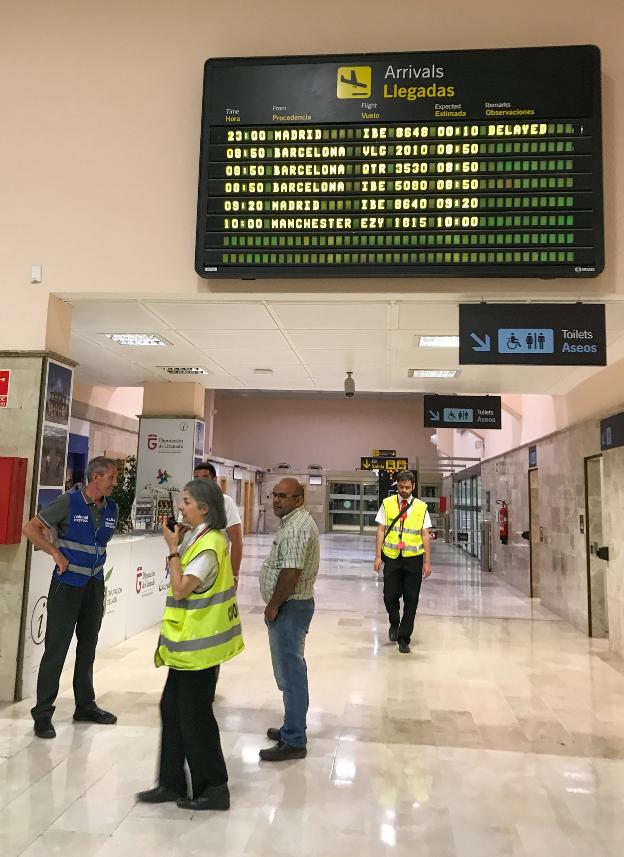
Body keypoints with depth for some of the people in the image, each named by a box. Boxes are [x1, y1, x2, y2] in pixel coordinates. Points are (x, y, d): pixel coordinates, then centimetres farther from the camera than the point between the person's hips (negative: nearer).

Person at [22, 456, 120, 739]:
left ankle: (85, 707, 28)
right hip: (67, 585, -5)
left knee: (87, 647, 15)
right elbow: (31, 528, -10)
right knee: (56, 649, 0)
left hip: (95, 585, 6)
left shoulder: (112, 509, 3)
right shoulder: (69, 502, -13)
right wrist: (57, 554, -13)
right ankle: (42, 714, 13)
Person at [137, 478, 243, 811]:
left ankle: (213, 789, 19)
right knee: (172, 709, 16)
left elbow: (180, 588, -24)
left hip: (198, 646, -10)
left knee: (194, 716, 3)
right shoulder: (199, 538, 9)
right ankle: (171, 783, 29)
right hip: (188, 643, 10)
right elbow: (182, 584, 14)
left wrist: (173, 549, -17)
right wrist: (177, 546, 4)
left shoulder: (209, 546, -22)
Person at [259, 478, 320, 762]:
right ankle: (293, 728, 32)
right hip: (292, 605, 11)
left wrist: (273, 605, -16)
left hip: (289, 607, -11)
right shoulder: (296, 521, 14)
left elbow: (291, 572, -26)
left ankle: (294, 741, 8)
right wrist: (276, 604, 18)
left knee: (290, 672, -2)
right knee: (290, 669, 19)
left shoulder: (296, 528, -20)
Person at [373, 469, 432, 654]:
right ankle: (394, 623, 33)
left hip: (413, 558, 0)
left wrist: (427, 562, -2)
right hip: (391, 557, 0)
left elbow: (425, 535, 2)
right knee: (390, 596, 1)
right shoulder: (387, 504, 1)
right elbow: (380, 530, 1)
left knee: (411, 600, 4)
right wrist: (378, 556, -5)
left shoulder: (421, 507, 1)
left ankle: (403, 638, 18)